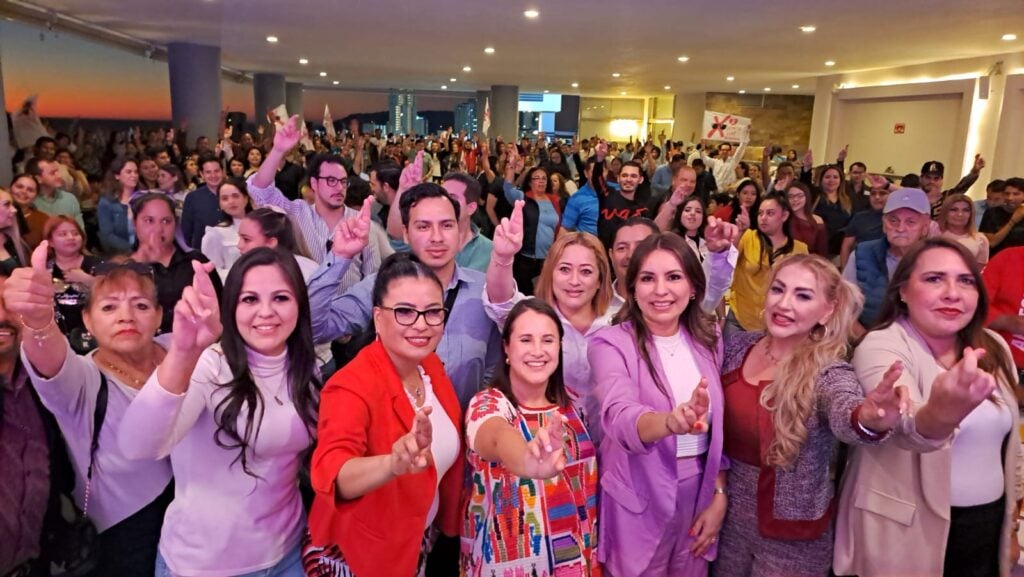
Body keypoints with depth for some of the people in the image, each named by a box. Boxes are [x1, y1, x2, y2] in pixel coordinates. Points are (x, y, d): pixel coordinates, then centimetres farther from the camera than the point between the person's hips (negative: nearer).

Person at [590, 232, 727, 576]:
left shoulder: (708, 339, 0)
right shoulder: (612, 343, -15)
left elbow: (721, 425, 7)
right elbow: (620, 417, -32)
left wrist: (719, 496, 0)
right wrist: (671, 421, -51)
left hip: (699, 496, 4)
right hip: (639, 501, -4)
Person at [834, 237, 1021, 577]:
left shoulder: (994, 348, 1)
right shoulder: (881, 347, -20)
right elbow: (906, 428, -40)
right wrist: (943, 412, -60)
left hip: (987, 526, 6)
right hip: (907, 531, -6)